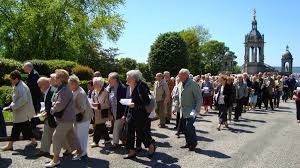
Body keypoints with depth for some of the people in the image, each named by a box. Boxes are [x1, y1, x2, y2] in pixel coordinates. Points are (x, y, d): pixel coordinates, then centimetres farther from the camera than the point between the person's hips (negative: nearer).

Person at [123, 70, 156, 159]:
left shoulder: (140, 87, -17)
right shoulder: (129, 88, 7)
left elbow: (147, 102, -17)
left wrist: (135, 105, -24)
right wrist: (125, 115, 16)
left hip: (140, 114, -8)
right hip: (131, 114, 8)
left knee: (141, 132, 2)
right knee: (130, 133, 9)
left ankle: (151, 146, 26)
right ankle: (132, 152, 22)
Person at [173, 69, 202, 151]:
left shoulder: (193, 84, -13)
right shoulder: (180, 84, 9)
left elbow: (199, 98, -14)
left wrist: (196, 110, -19)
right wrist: (176, 106, 13)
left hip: (190, 110, -7)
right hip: (182, 110, 7)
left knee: (189, 126, -13)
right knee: (184, 127, 9)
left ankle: (193, 142, 7)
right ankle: (188, 142, 24)